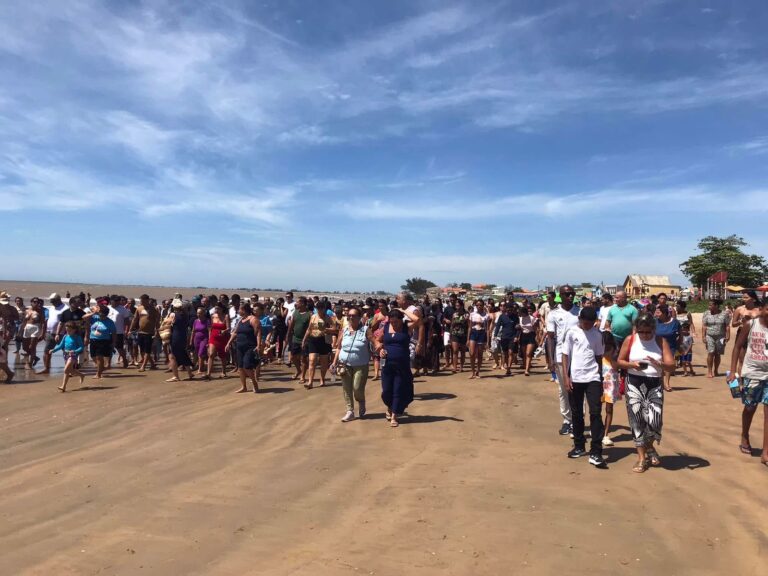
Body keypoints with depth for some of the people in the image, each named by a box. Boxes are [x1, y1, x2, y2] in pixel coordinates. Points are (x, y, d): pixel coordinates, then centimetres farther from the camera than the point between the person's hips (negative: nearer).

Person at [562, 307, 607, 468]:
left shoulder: (597, 334, 5)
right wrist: (566, 377, -6)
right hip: (575, 379, 0)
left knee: (596, 413, -8)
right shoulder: (571, 333, -1)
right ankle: (579, 446, 25)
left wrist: (600, 377, 11)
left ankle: (595, 453, -5)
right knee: (576, 414, 10)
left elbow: (599, 357, 11)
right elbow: (565, 356, 0)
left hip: (593, 378, 0)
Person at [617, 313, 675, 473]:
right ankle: (642, 457, 14)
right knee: (637, 420, 1)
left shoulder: (661, 341, 0)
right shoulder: (630, 340, 0)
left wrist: (658, 364, -25)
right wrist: (633, 365, -15)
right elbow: (620, 361, 4)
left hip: (654, 384, 0)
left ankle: (650, 447, 24)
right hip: (634, 383, 0)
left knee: (654, 420, -9)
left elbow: (671, 365, -5)